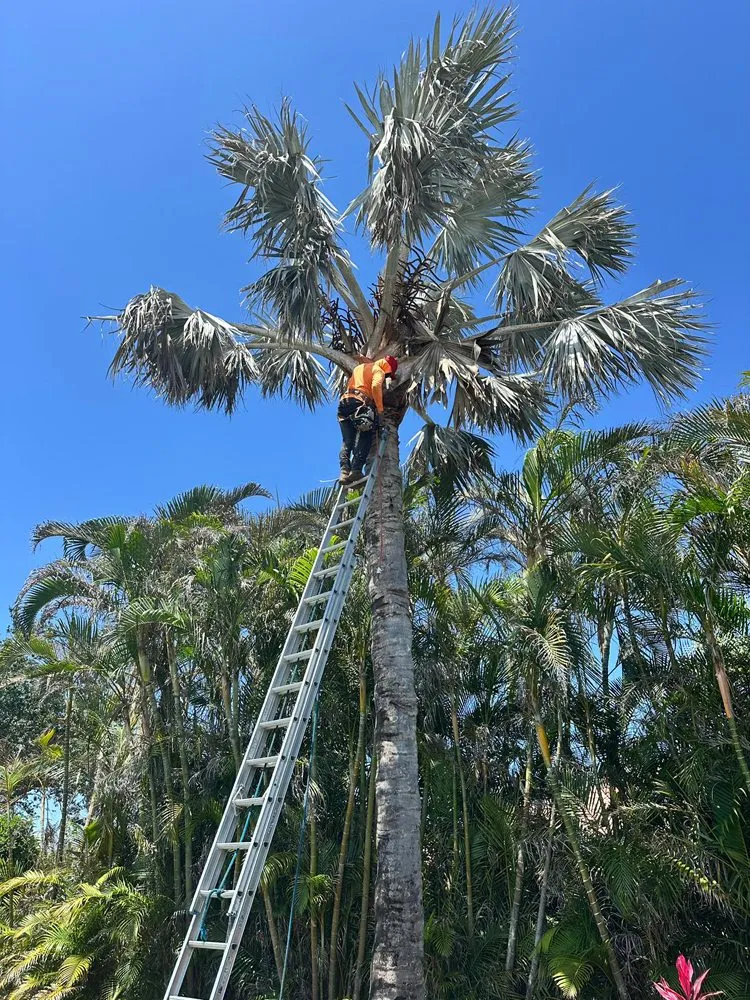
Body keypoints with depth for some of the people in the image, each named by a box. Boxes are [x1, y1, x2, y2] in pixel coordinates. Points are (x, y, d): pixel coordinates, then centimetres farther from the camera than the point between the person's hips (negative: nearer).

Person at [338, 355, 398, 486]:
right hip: (360, 403, -7)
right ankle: (356, 470, -25)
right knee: (364, 439, -11)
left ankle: (344, 471, -13)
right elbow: (376, 386, -10)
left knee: (347, 441, 3)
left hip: (344, 401, 7)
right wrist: (380, 409, -7)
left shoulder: (359, 368, 34)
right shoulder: (378, 370, 8)